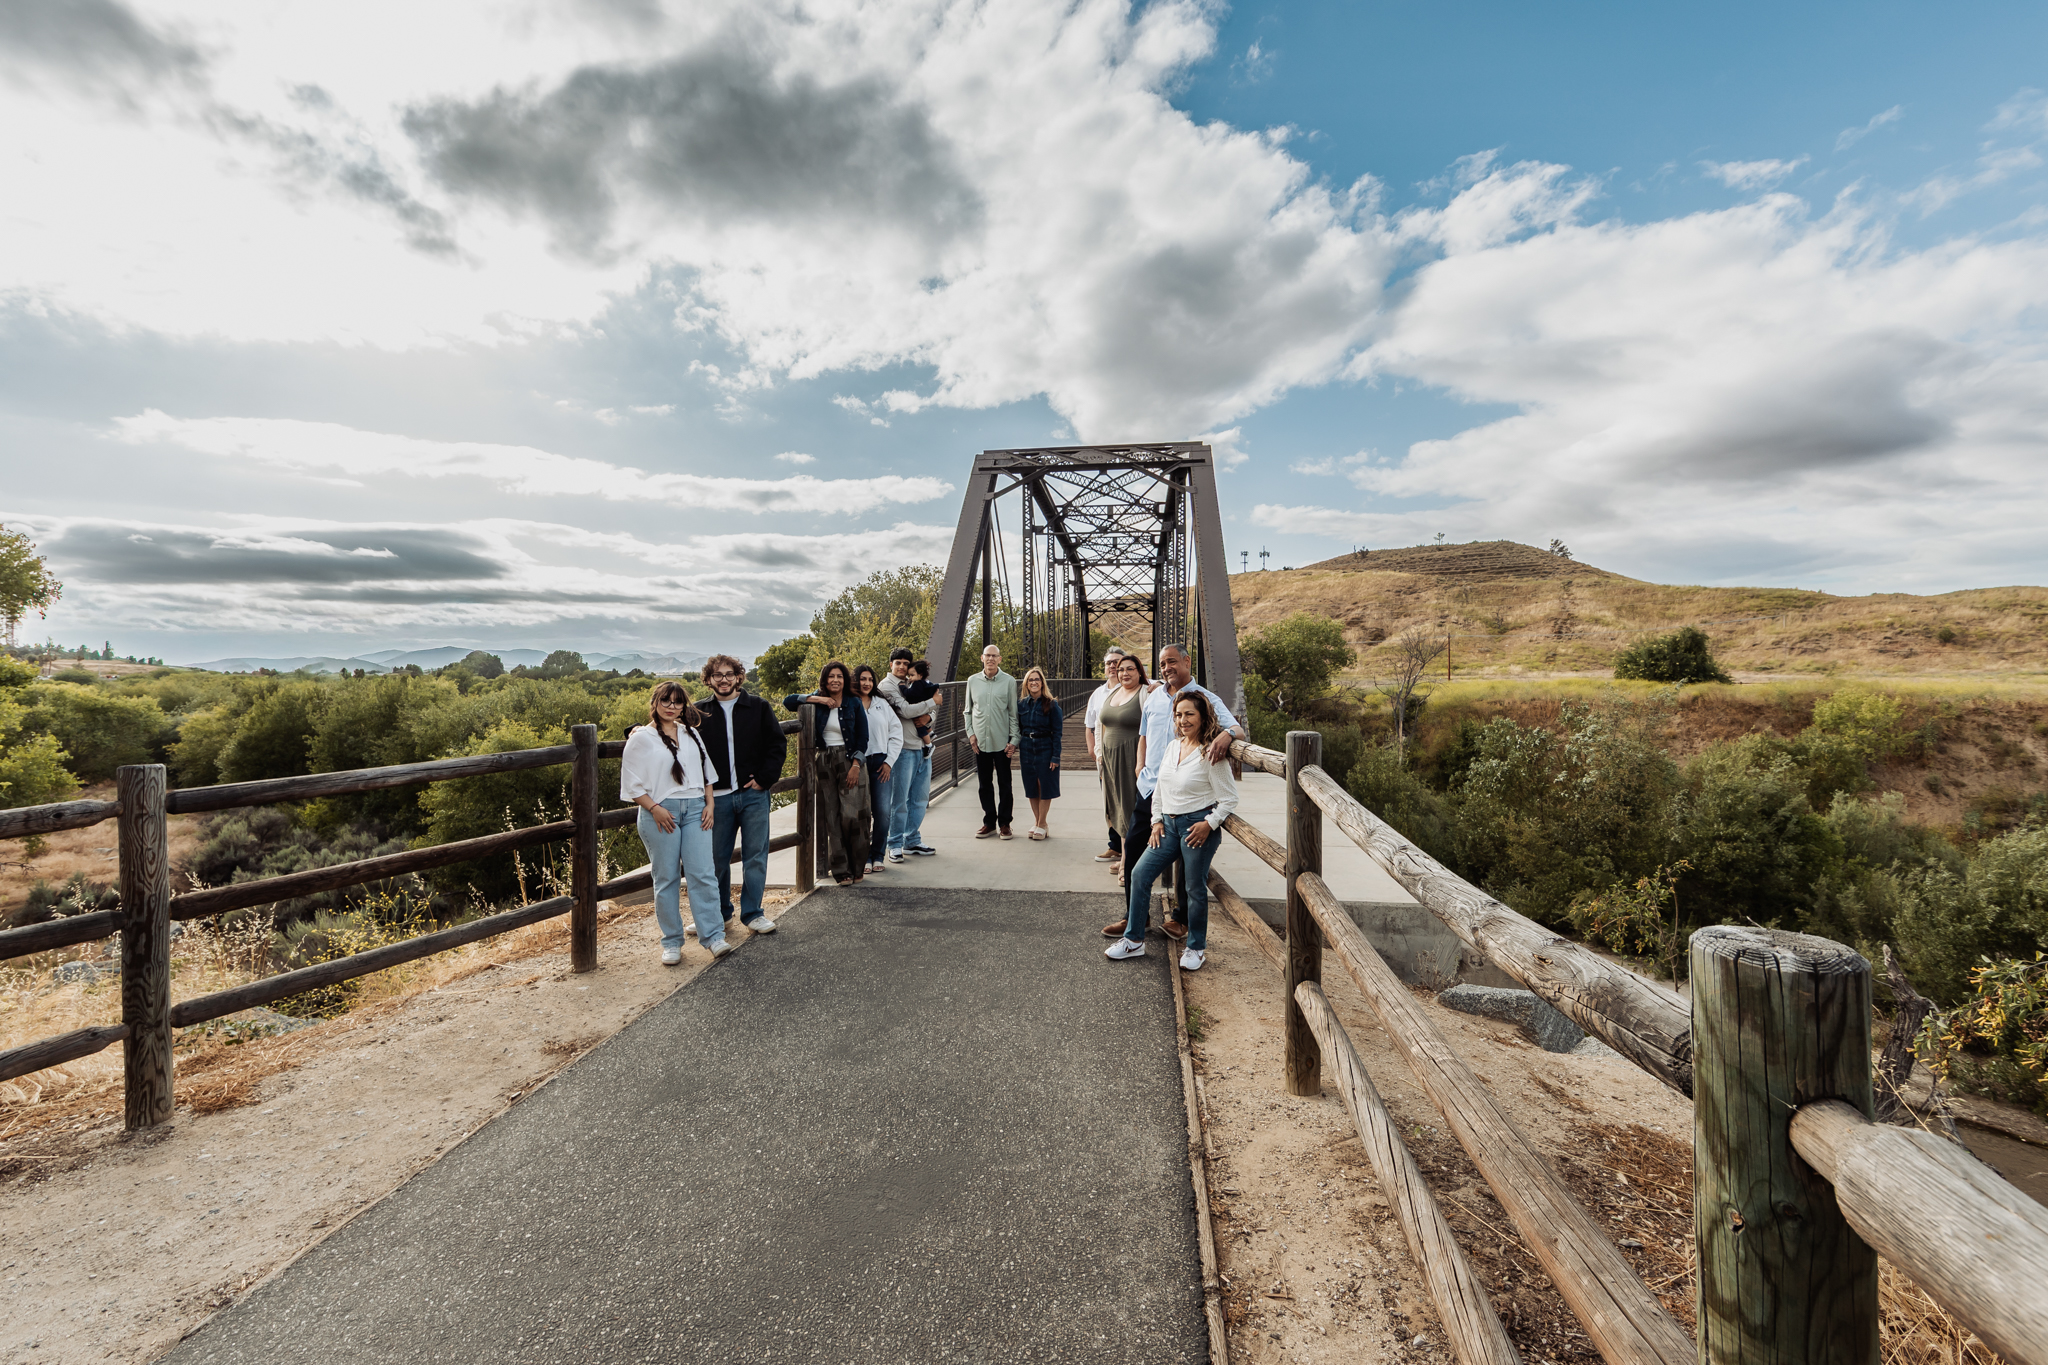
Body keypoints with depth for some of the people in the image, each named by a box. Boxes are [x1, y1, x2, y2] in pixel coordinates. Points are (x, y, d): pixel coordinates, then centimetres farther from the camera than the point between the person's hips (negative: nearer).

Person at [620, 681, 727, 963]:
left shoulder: (691, 733, 15)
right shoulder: (641, 738, 2)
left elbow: (706, 770, 18)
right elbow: (631, 783, -2)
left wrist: (709, 804, 8)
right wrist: (654, 808, -11)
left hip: (695, 810, 3)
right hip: (661, 813, -3)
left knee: (702, 874, -4)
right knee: (667, 878, 3)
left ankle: (713, 935, 1)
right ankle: (671, 942, 14)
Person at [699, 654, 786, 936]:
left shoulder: (758, 707, 3)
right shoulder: (700, 712, 5)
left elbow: (778, 744, 3)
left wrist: (764, 778, -4)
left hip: (753, 794, -1)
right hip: (718, 796, 1)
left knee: (755, 856, 2)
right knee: (717, 858, 9)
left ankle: (752, 913, 13)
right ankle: (720, 912, 25)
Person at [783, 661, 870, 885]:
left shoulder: (854, 703, 3)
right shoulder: (818, 702, 8)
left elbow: (862, 737, 1)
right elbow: (788, 701, 2)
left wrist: (856, 764, -9)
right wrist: (816, 699, -7)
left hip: (850, 761, -2)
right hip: (824, 763, 2)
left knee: (851, 815, -8)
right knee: (832, 817, 0)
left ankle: (857, 868, 4)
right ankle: (841, 870, 5)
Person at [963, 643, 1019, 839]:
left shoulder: (1009, 681, -1)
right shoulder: (973, 681, 6)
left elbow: (1013, 713, 0)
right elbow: (968, 710, 13)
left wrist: (1014, 740, -5)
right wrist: (970, 733, 2)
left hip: (1002, 741, -2)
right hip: (980, 741, 2)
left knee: (1004, 784, 3)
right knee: (985, 784, 9)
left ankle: (1004, 823, 14)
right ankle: (989, 822, 20)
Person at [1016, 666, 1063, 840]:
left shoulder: (1051, 705, -6)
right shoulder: (1021, 704, 5)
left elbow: (1057, 732, -7)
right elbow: (1018, 729, 10)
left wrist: (1055, 756, -12)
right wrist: (1015, 748, 4)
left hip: (1045, 749, -4)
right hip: (1026, 749, 4)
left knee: (1045, 787, 1)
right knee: (1031, 787, 9)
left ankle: (1042, 825, 11)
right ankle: (1037, 822, 21)